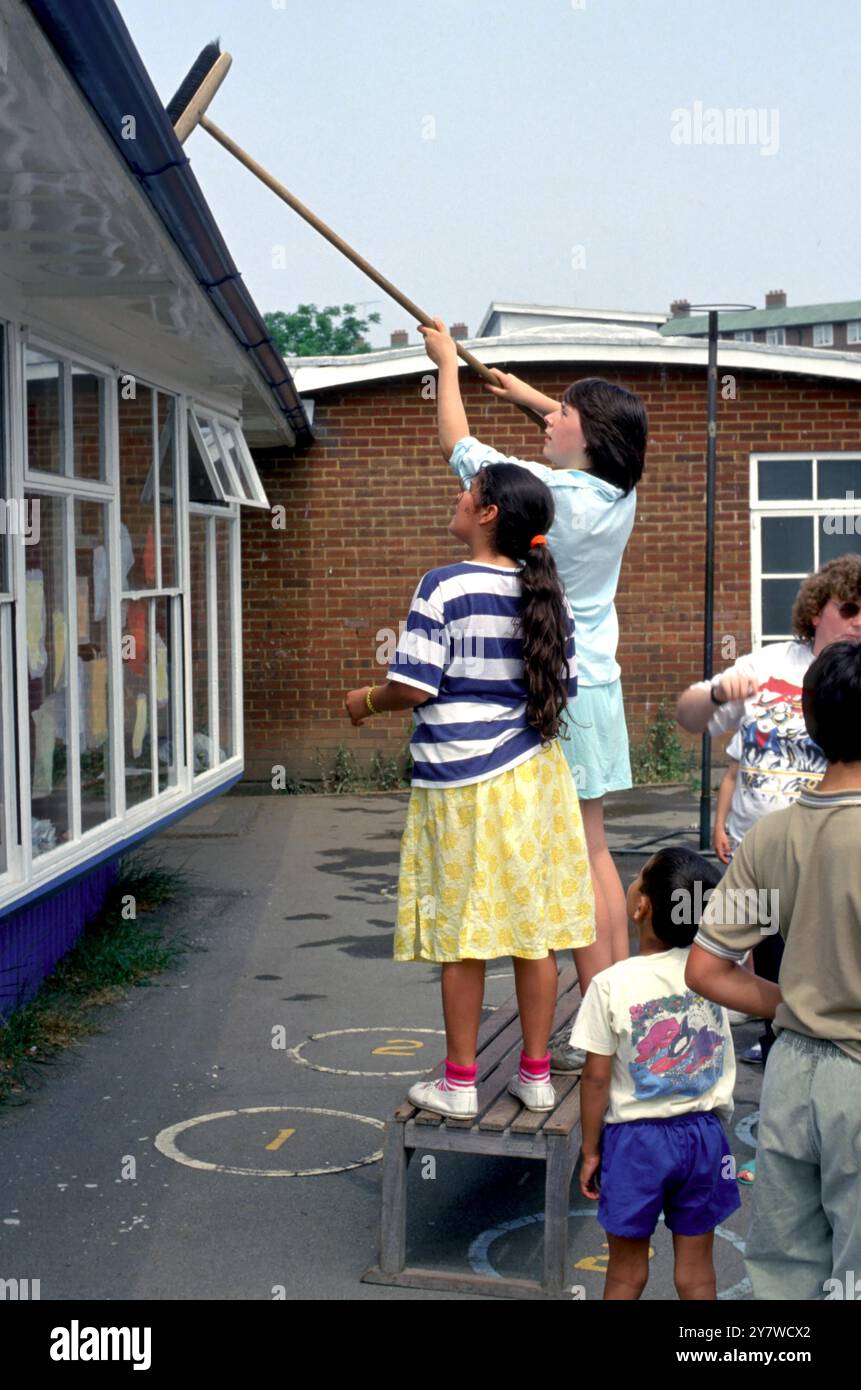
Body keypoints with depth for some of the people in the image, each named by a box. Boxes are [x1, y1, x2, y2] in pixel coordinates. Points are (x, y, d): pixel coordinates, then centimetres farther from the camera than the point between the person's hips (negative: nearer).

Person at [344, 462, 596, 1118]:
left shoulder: (445, 587, -12)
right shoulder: (550, 596, 5)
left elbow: (412, 687, -14)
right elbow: (565, 688, 11)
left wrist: (366, 701, 6)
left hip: (461, 777, -5)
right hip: (535, 773, 5)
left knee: (462, 935, 3)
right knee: (534, 928, 10)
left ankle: (459, 1083, 13)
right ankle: (536, 1074, 18)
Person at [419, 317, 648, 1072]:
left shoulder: (543, 491, -17)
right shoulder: (620, 491, 3)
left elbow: (457, 445, -2)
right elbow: (607, 430, 29)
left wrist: (447, 362, 14)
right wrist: (528, 393, 37)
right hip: (597, 684, 8)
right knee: (594, 851, 13)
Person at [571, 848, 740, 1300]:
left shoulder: (611, 984, -16)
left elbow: (596, 1079, -11)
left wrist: (590, 1150, -1)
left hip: (636, 1139, -2)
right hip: (703, 1134, 3)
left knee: (626, 1270, 13)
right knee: (696, 1268, 15)